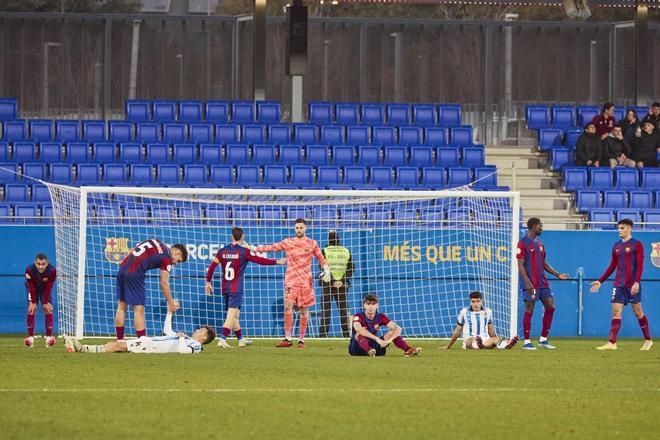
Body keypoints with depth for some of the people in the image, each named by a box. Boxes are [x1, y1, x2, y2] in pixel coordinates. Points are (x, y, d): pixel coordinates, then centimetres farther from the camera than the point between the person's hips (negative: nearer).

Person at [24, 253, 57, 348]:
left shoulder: (52, 271, -34)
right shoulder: (29, 270, -36)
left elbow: (48, 287, -25)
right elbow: (31, 287, -26)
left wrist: (45, 302, -19)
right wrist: (33, 302, -21)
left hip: (45, 289, 1)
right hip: (33, 288, -1)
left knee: (48, 309, -11)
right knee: (31, 310, -12)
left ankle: (49, 337, -9)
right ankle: (30, 337, -8)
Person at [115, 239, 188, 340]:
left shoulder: (156, 242, 18)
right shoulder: (167, 257, -2)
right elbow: (164, 283, -4)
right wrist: (171, 304, 3)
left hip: (123, 267, 8)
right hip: (134, 274, -8)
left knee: (121, 306, 13)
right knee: (139, 309, -3)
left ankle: (119, 341, 19)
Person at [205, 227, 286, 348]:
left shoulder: (222, 251, 6)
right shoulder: (244, 252, -8)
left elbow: (212, 267, 6)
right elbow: (260, 260, -8)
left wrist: (208, 282, 17)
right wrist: (277, 262, 2)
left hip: (225, 288, 6)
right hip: (236, 288, -6)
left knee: (234, 315, 17)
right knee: (232, 314, -10)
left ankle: (241, 339, 28)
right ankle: (222, 340, -21)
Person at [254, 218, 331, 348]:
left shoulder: (312, 243, 7)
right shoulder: (288, 243, 7)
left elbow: (321, 258, 13)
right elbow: (272, 248, 6)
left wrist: (327, 271, -1)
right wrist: (254, 249, 0)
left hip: (306, 281, 0)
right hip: (291, 279, 0)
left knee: (304, 310, 2)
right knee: (288, 306, -16)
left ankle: (301, 339, 10)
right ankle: (287, 338, -16)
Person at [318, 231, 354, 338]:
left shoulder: (324, 252, -3)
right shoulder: (346, 252, 6)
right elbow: (350, 269, 2)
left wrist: (332, 282, -9)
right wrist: (342, 281, -5)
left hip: (327, 285, -2)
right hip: (343, 285, 2)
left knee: (326, 310, 0)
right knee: (343, 310, 7)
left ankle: (323, 334, -6)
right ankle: (346, 334, 6)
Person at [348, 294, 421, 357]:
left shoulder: (380, 317, -3)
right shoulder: (358, 316, -15)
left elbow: (398, 328, -13)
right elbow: (358, 329, -39)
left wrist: (389, 339, -35)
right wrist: (377, 339, -48)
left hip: (373, 346, 4)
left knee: (393, 332, -9)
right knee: (361, 333, -34)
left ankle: (407, 350, -33)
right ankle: (369, 350, -64)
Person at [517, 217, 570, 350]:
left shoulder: (539, 243, 17)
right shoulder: (523, 243, -7)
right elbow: (521, 265, -12)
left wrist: (557, 274, 16)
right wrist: (527, 282, -21)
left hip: (542, 283, 8)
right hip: (530, 283, -8)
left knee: (550, 307, 2)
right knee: (529, 310, -4)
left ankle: (543, 339, 11)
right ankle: (527, 342, 2)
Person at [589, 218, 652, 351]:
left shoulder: (636, 244, -4)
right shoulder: (616, 246, 12)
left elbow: (640, 265, -11)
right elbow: (612, 266, 18)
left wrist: (637, 282, -21)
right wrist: (600, 281, 13)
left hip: (632, 285, -5)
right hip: (619, 285, 5)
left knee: (638, 311, 4)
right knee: (616, 312, -5)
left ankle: (648, 341, 17)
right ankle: (612, 343, -11)